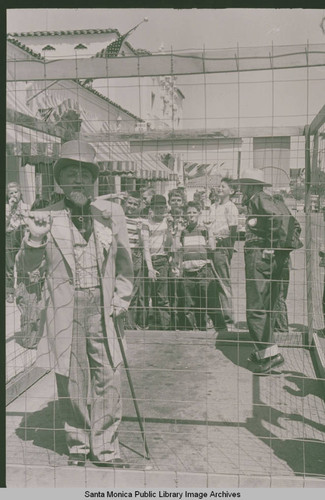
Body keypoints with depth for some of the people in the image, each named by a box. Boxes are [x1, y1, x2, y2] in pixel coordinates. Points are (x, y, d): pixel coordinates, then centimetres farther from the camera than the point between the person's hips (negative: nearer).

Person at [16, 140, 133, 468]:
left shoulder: (111, 213, 5)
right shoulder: (46, 219, 1)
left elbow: (124, 263, 13)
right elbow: (25, 272, 3)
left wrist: (120, 302, 5)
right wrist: (35, 239, -13)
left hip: (103, 309, 1)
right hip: (64, 311, -1)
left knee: (107, 379, 4)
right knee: (70, 382, 9)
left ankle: (105, 448, 23)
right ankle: (78, 447, 30)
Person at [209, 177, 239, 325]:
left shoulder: (230, 207, -3)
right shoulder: (213, 207, 20)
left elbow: (233, 230, -8)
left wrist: (229, 249, -13)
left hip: (222, 246, -7)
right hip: (212, 246, 7)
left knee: (224, 281, -7)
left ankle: (228, 314, -3)